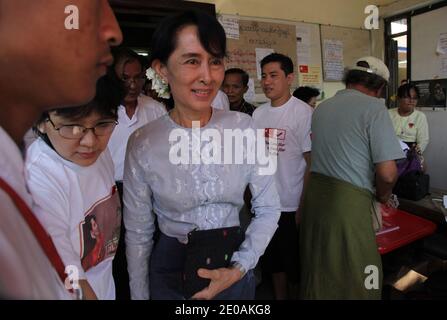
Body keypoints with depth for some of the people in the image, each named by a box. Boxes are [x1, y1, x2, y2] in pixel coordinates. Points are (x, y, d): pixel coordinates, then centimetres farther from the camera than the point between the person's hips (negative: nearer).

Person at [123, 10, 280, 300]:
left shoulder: (244, 127, -13)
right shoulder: (142, 143, -14)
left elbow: (269, 209, -7)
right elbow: (138, 234, -5)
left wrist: (238, 269, -16)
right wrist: (140, 295, 0)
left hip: (235, 263, 1)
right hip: (170, 268, 0)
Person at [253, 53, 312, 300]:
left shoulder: (304, 113, -11)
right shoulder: (258, 113, 5)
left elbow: (312, 163, -11)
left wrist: (304, 207, -12)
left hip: (292, 205, -5)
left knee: (297, 264, 11)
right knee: (273, 261, 21)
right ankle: (280, 296, 41)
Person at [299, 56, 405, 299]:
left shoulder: (321, 107, 13)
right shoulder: (373, 108, -8)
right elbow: (387, 172, -16)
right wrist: (382, 196, 6)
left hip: (315, 194, 7)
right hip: (349, 201, -6)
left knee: (319, 270, 21)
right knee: (354, 280, 11)